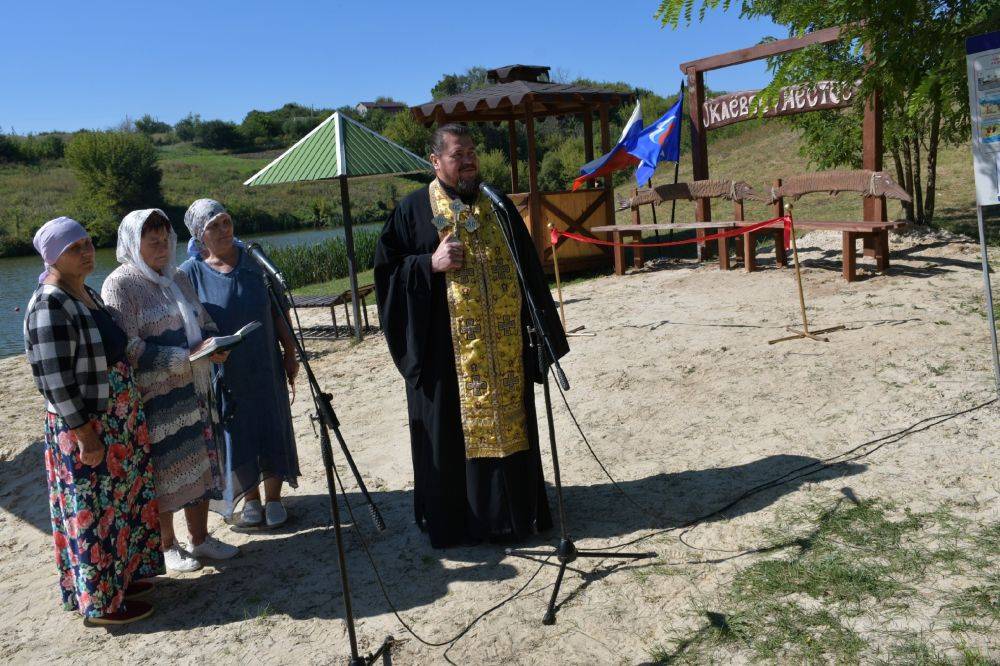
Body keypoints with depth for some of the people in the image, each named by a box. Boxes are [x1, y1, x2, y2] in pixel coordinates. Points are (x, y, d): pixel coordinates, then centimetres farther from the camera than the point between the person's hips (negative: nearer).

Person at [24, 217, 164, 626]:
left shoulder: (87, 293, 8)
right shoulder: (49, 307, -20)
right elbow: (55, 381, -22)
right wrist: (86, 435, -21)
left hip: (119, 421, 9)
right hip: (85, 428, -9)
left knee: (121, 504, 19)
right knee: (94, 513, 4)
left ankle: (119, 576, 36)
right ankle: (99, 602, 19)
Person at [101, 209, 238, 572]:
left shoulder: (177, 278, 11)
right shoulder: (120, 285, -10)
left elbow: (205, 322, 18)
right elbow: (128, 348, -17)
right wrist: (184, 358, -21)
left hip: (192, 392, 6)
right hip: (154, 398, -6)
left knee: (198, 466, 12)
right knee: (164, 472, 5)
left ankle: (200, 539, 27)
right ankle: (168, 546, 22)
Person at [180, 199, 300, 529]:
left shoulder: (255, 261, -1)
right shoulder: (190, 273, -8)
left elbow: (279, 311, 4)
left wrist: (290, 353, 4)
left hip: (265, 367, 2)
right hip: (221, 374, -2)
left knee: (272, 429, 8)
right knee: (234, 434, 9)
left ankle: (273, 497, 24)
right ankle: (250, 498, 27)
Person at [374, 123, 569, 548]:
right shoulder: (414, 209, 0)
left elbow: (528, 268, 14)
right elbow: (387, 267, -1)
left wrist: (544, 326, 11)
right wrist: (431, 264, -17)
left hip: (505, 346, 4)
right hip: (447, 347, -4)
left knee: (509, 424, 12)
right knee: (454, 432, 3)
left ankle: (515, 510, 27)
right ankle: (455, 519, 17)